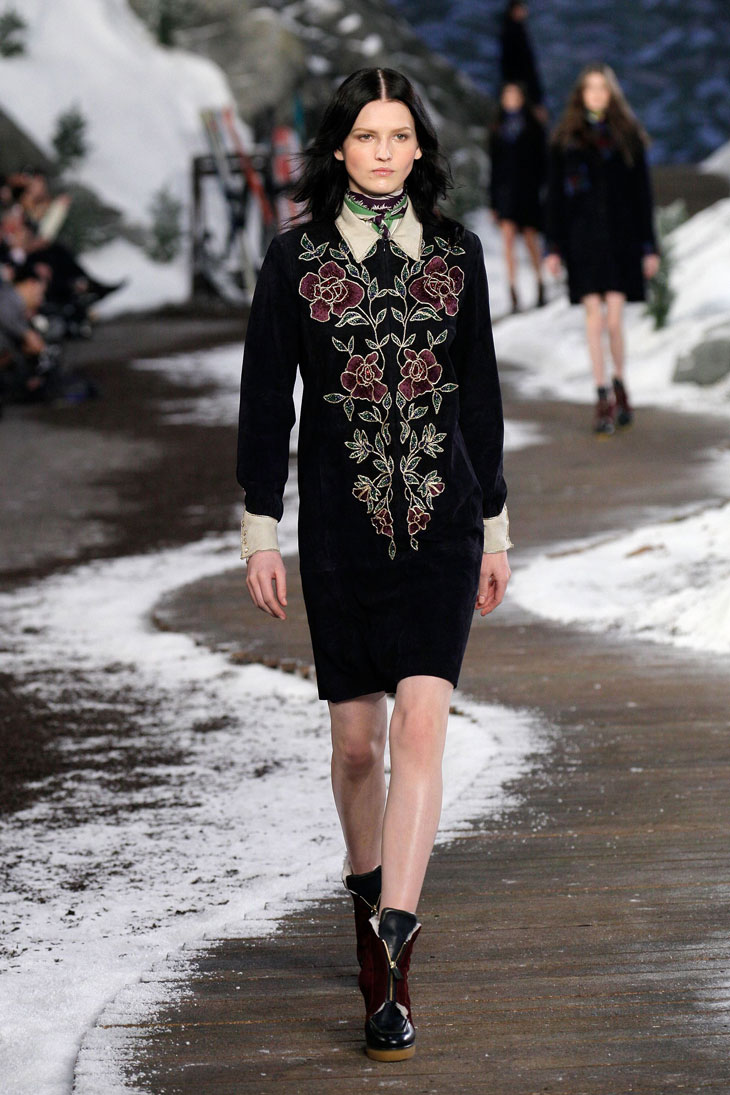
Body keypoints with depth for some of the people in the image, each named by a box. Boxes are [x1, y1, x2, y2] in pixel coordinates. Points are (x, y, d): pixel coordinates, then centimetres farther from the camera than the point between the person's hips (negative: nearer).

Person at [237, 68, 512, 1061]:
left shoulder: (456, 254, 6)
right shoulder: (295, 259, 1)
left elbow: (481, 394, 11)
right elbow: (264, 397, 3)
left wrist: (495, 529, 12)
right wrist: (260, 530, -1)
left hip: (441, 516, 0)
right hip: (341, 521, 0)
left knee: (422, 722, -14)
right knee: (357, 736, 8)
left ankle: (388, 948, -17)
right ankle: (372, 898, 33)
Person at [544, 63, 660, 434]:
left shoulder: (627, 136, 4)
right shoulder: (566, 138, 4)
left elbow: (642, 194, 5)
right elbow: (555, 194, 5)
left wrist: (649, 246, 2)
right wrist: (553, 246, 0)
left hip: (620, 237, -1)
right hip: (582, 236, 1)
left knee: (614, 317, -6)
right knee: (594, 316, 0)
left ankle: (619, 383, 18)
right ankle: (603, 398, 4)